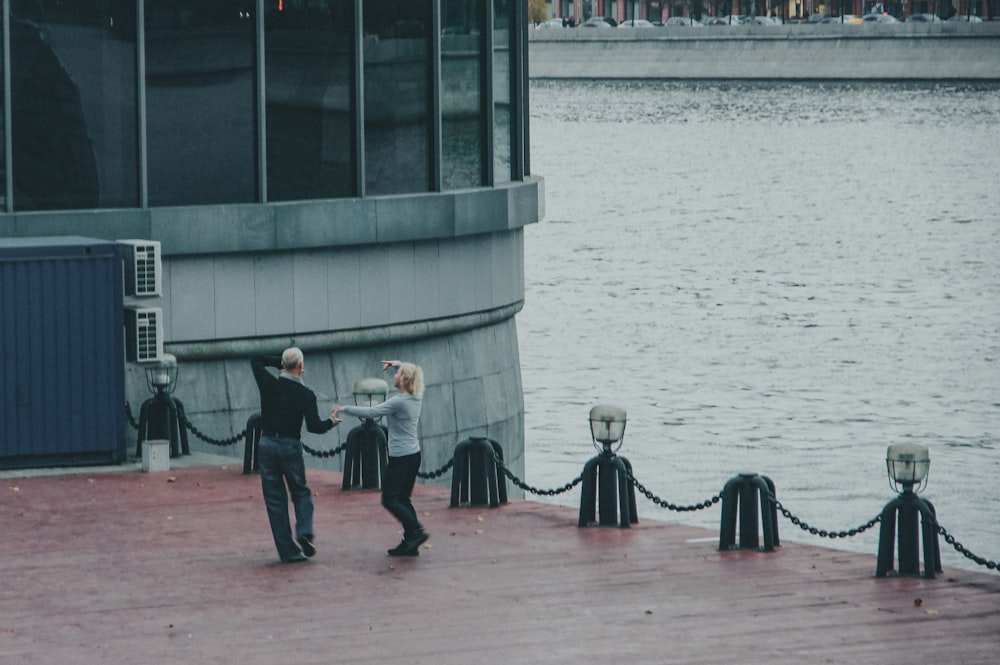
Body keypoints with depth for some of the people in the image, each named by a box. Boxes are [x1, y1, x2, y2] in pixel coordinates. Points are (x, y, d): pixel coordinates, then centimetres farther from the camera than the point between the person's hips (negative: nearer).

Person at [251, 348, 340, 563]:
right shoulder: (305, 395, -8)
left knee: (275, 500, 5)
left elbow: (256, 360, 13)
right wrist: (331, 422, 6)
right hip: (290, 446, -1)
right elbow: (314, 427, -13)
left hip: (268, 444, 2)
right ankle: (304, 531, -9)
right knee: (301, 493, 17)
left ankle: (288, 551, 1)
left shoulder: (269, 384, -5)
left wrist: (280, 362, 14)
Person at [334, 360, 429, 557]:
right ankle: (410, 542, 8)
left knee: (390, 499, -2)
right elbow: (413, 373, 27)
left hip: (400, 457, -8)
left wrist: (343, 409, -11)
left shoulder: (398, 402, -19)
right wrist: (398, 364, 30)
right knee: (403, 499, 12)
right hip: (414, 454, 8)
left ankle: (416, 531, -12)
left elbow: (369, 412, -19)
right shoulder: (417, 398, 4)